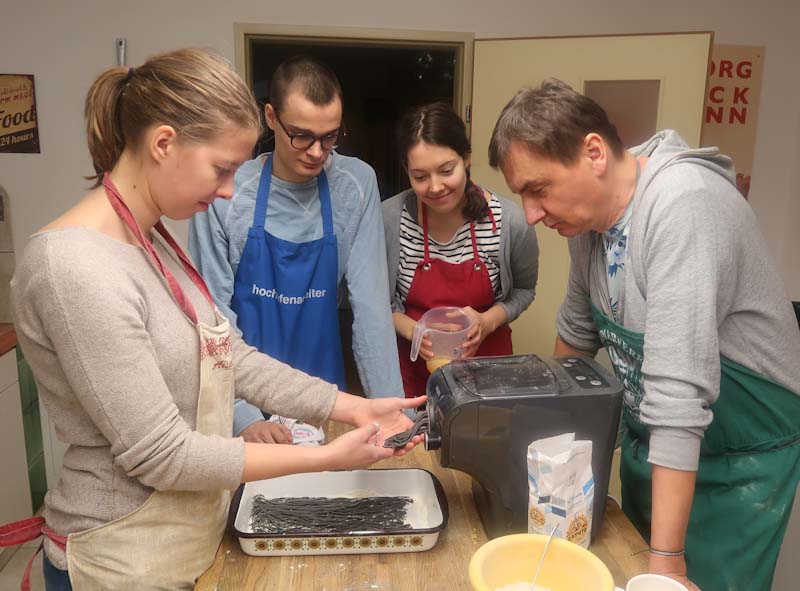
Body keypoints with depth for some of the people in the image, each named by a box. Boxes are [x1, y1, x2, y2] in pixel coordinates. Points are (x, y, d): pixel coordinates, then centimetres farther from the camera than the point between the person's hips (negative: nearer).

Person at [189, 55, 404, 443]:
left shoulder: (357, 185, -10)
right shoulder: (224, 194, -16)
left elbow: (370, 301, -11)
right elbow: (215, 314, -12)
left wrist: (389, 408, -16)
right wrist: (243, 415, -20)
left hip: (326, 397, 2)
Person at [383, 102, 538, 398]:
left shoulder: (509, 220, -17)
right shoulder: (390, 218, -17)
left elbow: (524, 289, 1)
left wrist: (488, 321, -16)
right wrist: (411, 329, -20)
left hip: (486, 368, 1)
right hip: (414, 371, 0)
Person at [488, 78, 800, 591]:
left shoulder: (681, 204, -30)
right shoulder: (588, 210, -6)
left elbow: (678, 390, -33)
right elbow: (578, 331, 10)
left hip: (738, 458, -7)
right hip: (649, 441, 7)